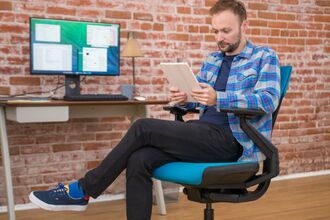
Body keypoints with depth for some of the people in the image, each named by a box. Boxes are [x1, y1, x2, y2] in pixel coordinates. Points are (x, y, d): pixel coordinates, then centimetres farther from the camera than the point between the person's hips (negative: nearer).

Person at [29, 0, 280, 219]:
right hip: (206, 134, 7)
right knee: (139, 159, -21)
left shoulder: (265, 57, 0)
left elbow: (269, 100, -16)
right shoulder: (212, 60, 21)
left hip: (233, 140, -7)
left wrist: (218, 99, -30)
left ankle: (82, 191, -9)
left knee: (143, 128, -20)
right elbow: (197, 97, 21)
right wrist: (183, 98, -5)